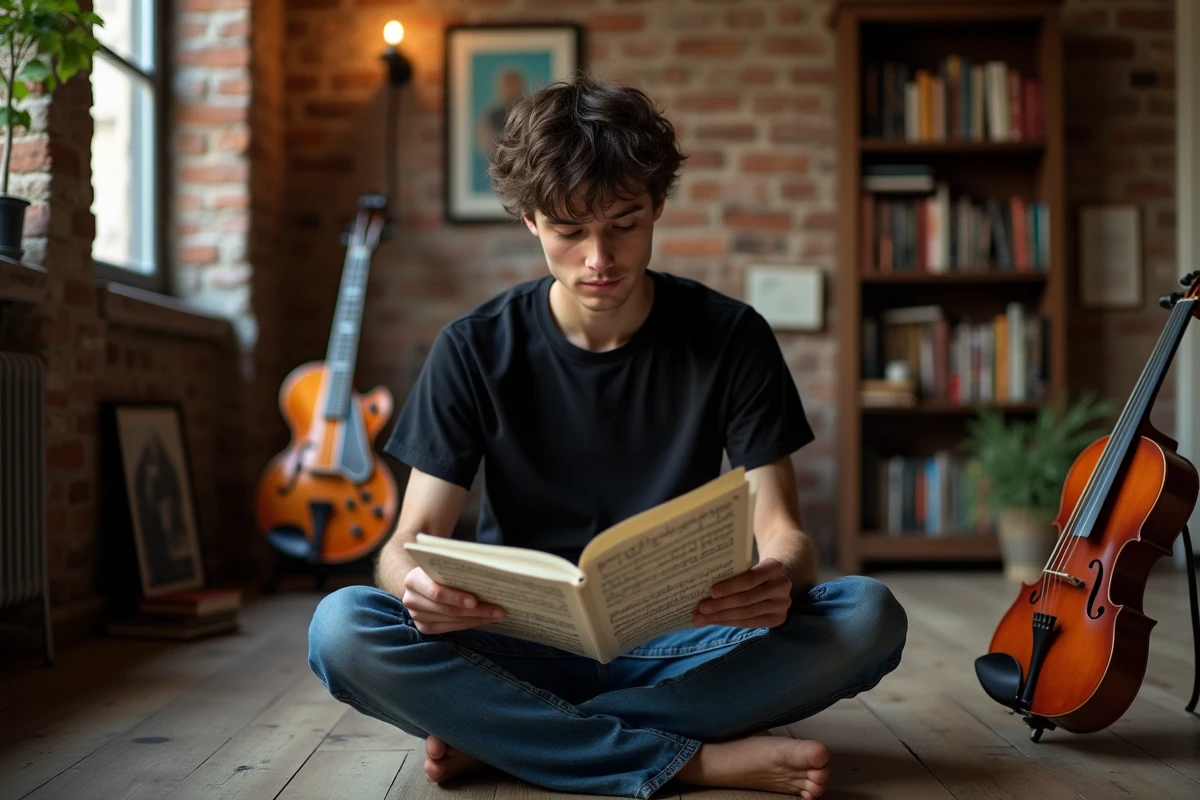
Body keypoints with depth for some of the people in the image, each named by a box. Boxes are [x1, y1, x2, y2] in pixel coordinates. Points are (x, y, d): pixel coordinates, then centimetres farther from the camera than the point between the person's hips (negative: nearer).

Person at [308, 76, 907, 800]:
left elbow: (783, 530, -5)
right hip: (523, 645, 0)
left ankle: (492, 735, -23)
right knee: (341, 628, -27)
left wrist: (780, 576, -31)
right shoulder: (475, 351, -3)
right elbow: (412, 538, -6)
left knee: (870, 616, -26)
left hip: (680, 647, 1)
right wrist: (417, 585, -31)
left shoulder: (732, 337, -2)